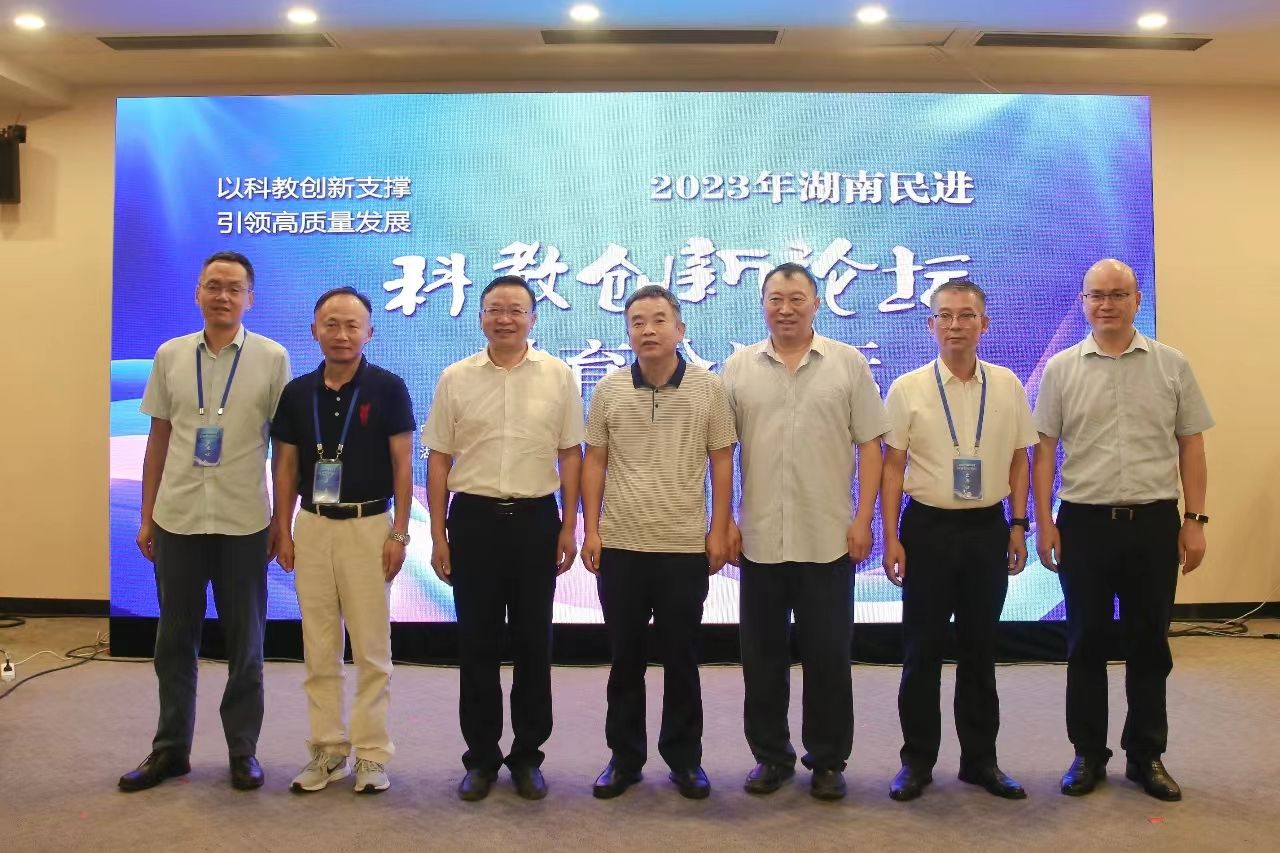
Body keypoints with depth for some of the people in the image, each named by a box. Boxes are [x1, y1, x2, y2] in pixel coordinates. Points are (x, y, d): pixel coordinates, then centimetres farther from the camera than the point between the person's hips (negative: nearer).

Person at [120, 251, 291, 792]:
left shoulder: (272, 358, -3)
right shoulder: (170, 355, 5)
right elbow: (158, 440, 9)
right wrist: (146, 517, 8)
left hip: (244, 522, -2)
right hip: (177, 519, 2)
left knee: (245, 643, 8)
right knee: (174, 640, 13)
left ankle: (243, 749, 23)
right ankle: (170, 748, 27)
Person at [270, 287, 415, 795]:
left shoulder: (387, 388, -4)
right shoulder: (297, 392, 6)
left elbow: (403, 464, -4)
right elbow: (286, 467, 10)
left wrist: (399, 533, -9)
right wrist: (283, 531, 4)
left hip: (369, 526, -3)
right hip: (312, 527, 4)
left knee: (371, 647, 2)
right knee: (318, 648, 9)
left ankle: (372, 753, 14)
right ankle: (327, 750, 21)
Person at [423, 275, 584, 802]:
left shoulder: (558, 376, 2)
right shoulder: (455, 378, 3)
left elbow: (571, 455, 4)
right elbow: (439, 459, 5)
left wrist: (570, 527, -1)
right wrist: (437, 535, 1)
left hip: (536, 519, 0)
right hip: (474, 518, 0)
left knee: (533, 643, 8)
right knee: (477, 643, 7)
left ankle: (527, 756, 22)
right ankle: (481, 757, 21)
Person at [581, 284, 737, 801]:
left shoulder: (708, 388, -1)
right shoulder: (609, 391, 2)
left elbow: (722, 461, 2)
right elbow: (594, 462, 6)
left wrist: (719, 530, -2)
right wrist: (590, 530, 1)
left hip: (686, 547, -1)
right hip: (620, 546, 2)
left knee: (681, 660, 10)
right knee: (624, 658, 11)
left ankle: (684, 758, 24)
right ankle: (624, 758, 25)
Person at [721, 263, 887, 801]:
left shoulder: (848, 364, 2)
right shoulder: (738, 368, 6)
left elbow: (870, 447, 1)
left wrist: (863, 519, -5)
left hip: (830, 538, -1)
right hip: (760, 538, 2)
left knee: (828, 654, 7)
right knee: (762, 655, 10)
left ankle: (827, 760, 23)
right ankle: (771, 756, 26)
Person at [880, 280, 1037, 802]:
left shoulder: (1008, 386, 3)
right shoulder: (907, 388, -4)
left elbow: (1019, 460, 9)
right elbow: (891, 466, -3)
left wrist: (1018, 525, 4)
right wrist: (890, 538, -7)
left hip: (988, 528, 2)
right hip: (928, 527, -2)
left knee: (980, 647, 12)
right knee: (922, 650, 5)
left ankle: (980, 759, 25)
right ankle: (917, 760, 18)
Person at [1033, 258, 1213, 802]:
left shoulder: (1172, 365, 4)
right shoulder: (1062, 369, 3)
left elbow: (1191, 446, 5)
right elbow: (1044, 449, 2)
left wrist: (1195, 520, 0)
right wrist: (1044, 522, -4)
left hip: (1154, 522, 1)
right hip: (1084, 522, 0)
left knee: (1150, 644, 10)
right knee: (1086, 644, 8)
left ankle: (1146, 755, 24)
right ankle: (1088, 754, 21)